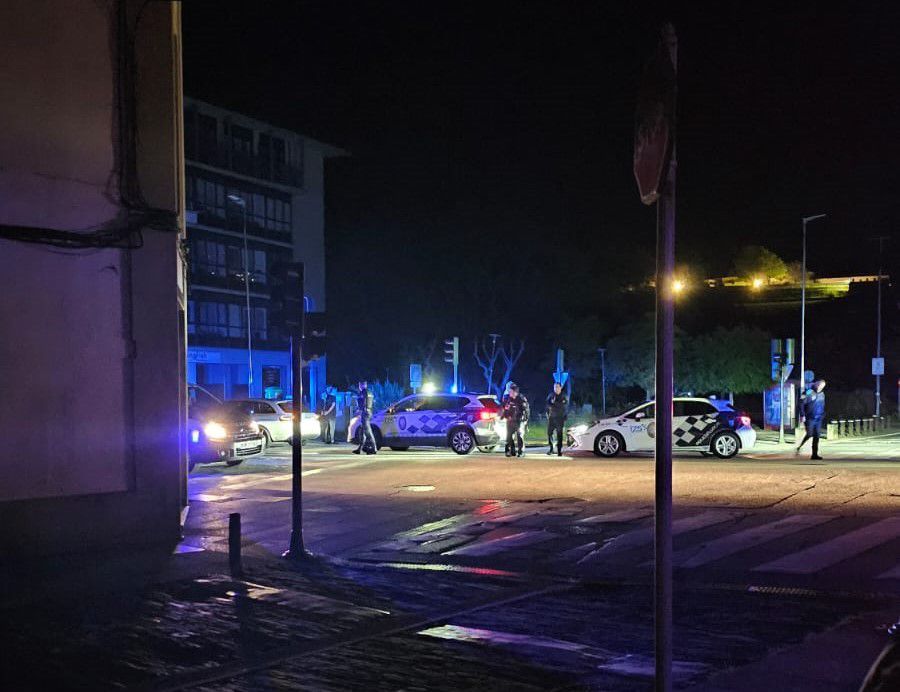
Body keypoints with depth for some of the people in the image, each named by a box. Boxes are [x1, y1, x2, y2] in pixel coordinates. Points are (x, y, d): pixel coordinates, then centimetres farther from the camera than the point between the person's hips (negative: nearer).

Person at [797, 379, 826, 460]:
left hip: (818, 419, 5)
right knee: (809, 434, -11)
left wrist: (822, 415, 12)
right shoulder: (809, 393, -9)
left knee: (816, 436, 2)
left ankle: (814, 454, 5)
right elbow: (802, 404, -9)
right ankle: (799, 447, 11)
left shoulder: (822, 394, 10)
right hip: (810, 418, -5)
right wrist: (803, 415, -13)